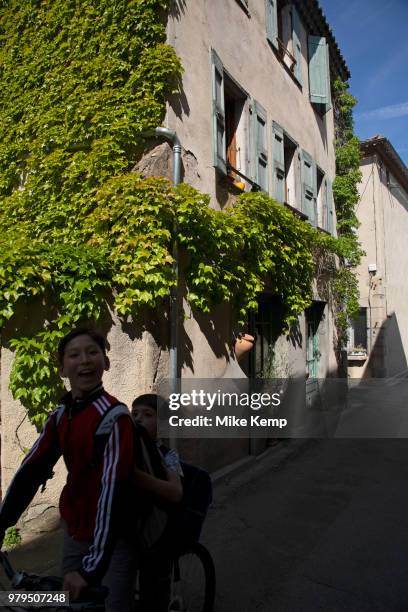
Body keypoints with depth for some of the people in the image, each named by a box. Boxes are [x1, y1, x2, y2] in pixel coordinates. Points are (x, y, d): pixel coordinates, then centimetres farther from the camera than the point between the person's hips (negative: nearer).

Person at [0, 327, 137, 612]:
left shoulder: (114, 415, -24)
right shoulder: (60, 416, -2)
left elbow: (112, 488, -31)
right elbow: (30, 471, -3)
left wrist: (93, 567, -35)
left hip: (113, 537, -6)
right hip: (76, 531, 6)